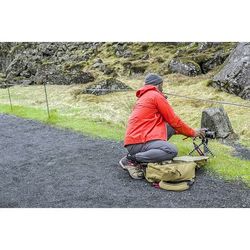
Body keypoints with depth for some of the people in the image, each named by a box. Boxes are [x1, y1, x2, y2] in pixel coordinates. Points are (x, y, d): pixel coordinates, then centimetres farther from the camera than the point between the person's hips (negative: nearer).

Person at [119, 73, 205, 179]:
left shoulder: (143, 97, 25)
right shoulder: (156, 96, -4)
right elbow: (174, 121, -2)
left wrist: (188, 131, 27)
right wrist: (193, 133, 12)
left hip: (134, 137, 10)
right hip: (138, 142, -10)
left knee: (170, 127, 12)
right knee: (172, 151, -24)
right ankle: (132, 159, -13)